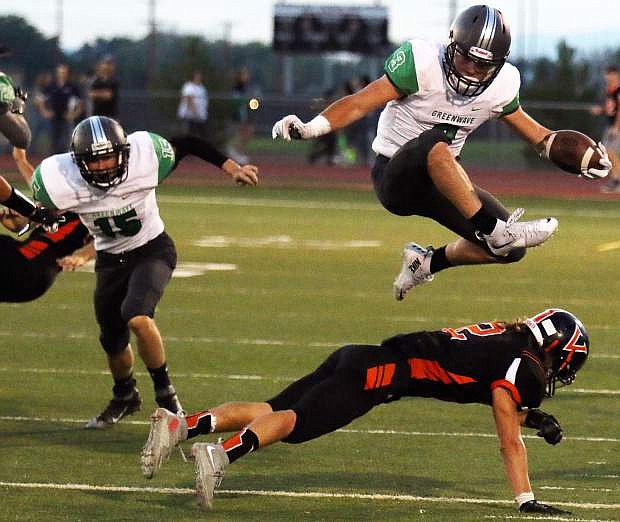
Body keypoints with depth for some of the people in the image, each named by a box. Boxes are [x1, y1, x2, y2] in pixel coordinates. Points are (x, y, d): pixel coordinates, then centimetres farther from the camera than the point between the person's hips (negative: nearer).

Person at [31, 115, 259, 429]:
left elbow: (188, 145, -11)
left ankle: (165, 393, -9)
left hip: (152, 250, -3)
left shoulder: (145, 156, -28)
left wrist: (232, 168, -12)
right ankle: (124, 397, 46)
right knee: (112, 341, 14)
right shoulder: (60, 181, -26)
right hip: (110, 259, 3)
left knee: (137, 317, -28)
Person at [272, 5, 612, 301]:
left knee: (510, 250, -6)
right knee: (434, 144, -40)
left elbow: (521, 122, 17)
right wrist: (311, 127, -37)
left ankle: (429, 261, 18)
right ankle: (493, 230, -38)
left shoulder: (501, 85, -4)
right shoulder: (421, 63, -20)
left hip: (438, 183, 6)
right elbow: (361, 103, -22)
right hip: (395, 177, -6)